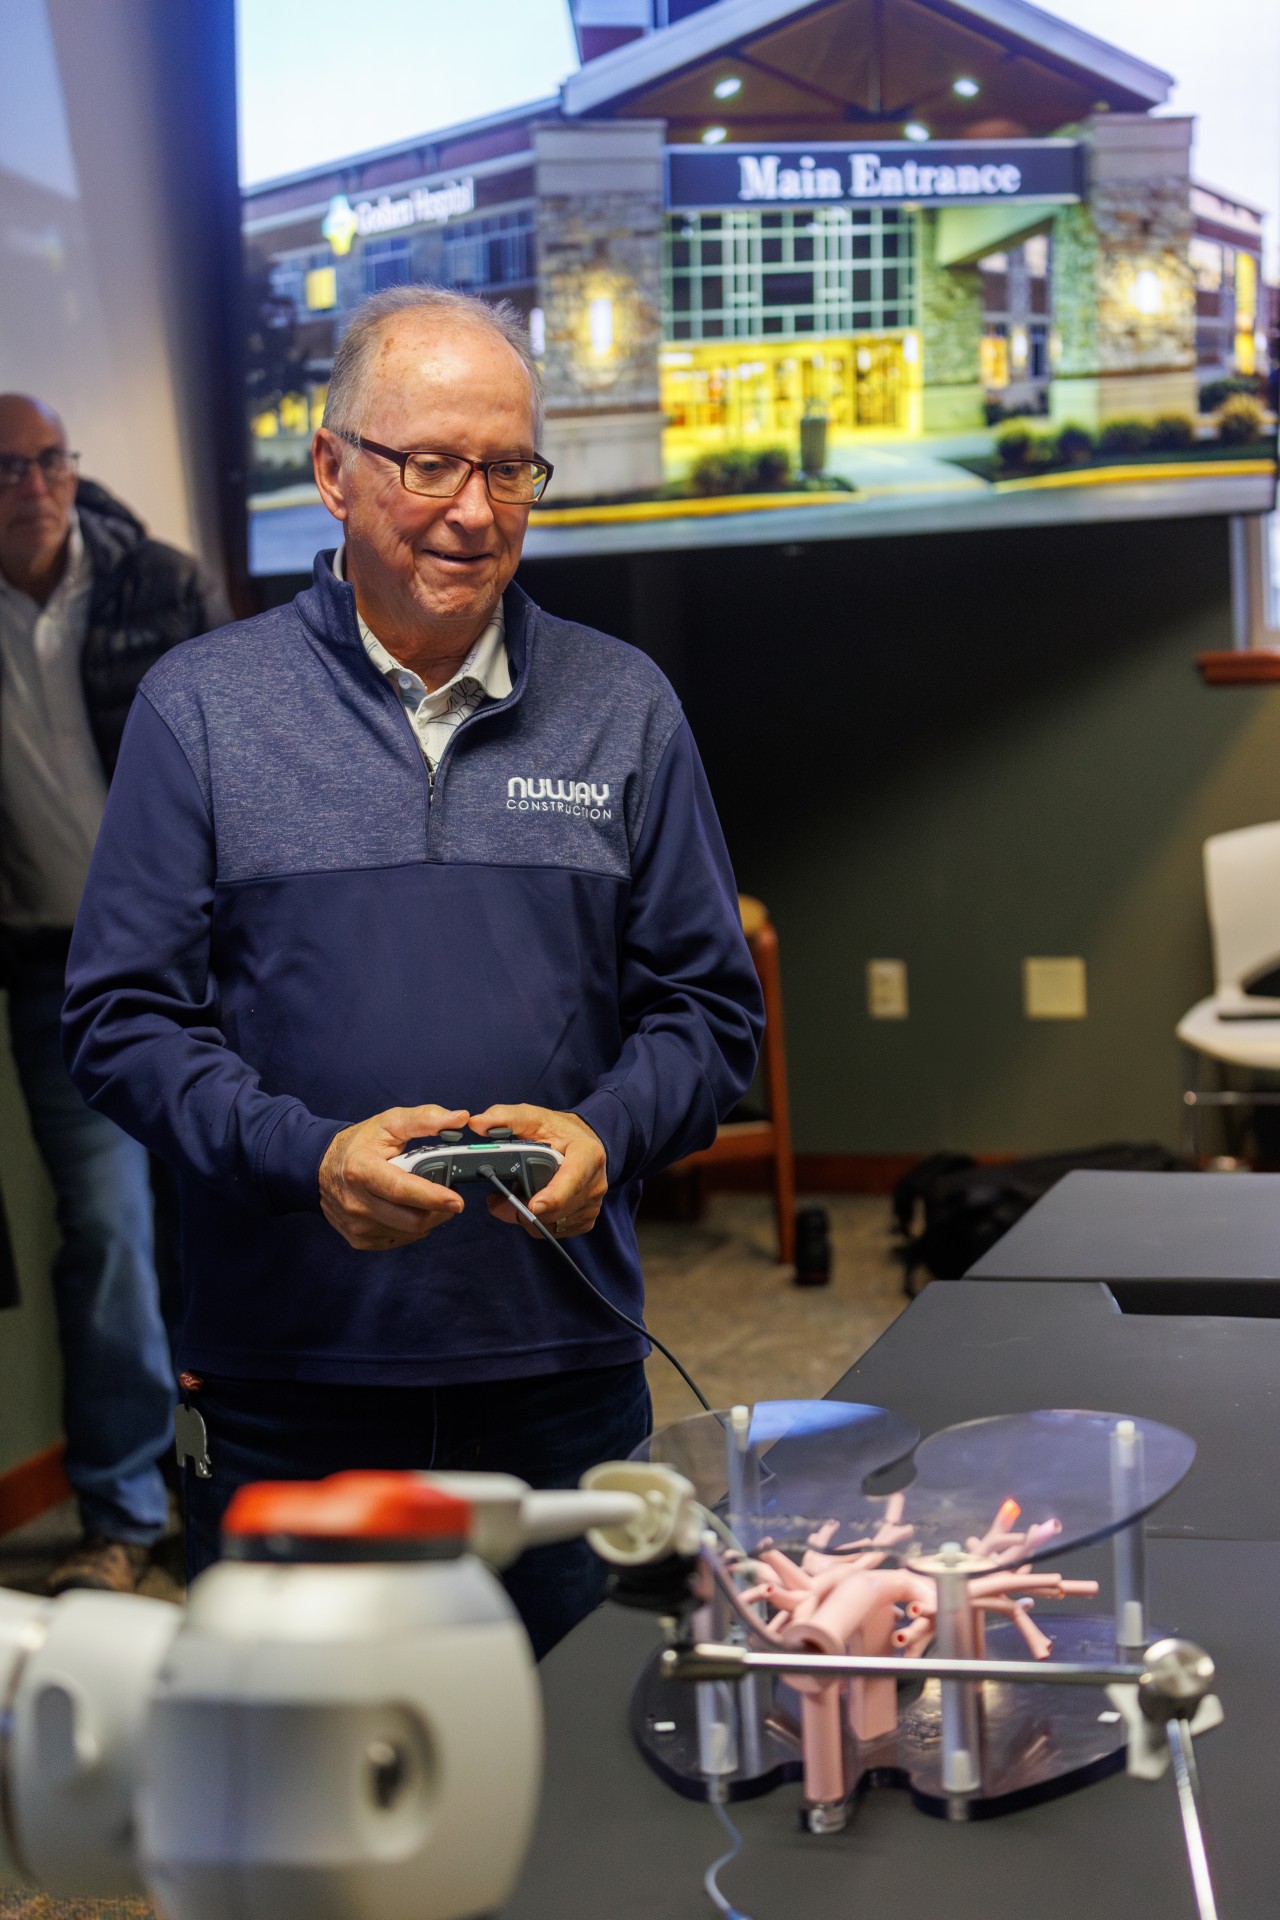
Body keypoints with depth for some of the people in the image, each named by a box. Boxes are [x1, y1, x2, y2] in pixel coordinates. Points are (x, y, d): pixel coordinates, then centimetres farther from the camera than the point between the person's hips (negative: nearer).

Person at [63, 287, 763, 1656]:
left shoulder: (624, 709, 7)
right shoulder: (201, 708, 2)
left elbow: (707, 1007, 9)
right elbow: (122, 1021, -1)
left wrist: (605, 1136, -11)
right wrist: (310, 1155, -16)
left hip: (564, 1371, 2)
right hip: (286, 1385, -1)